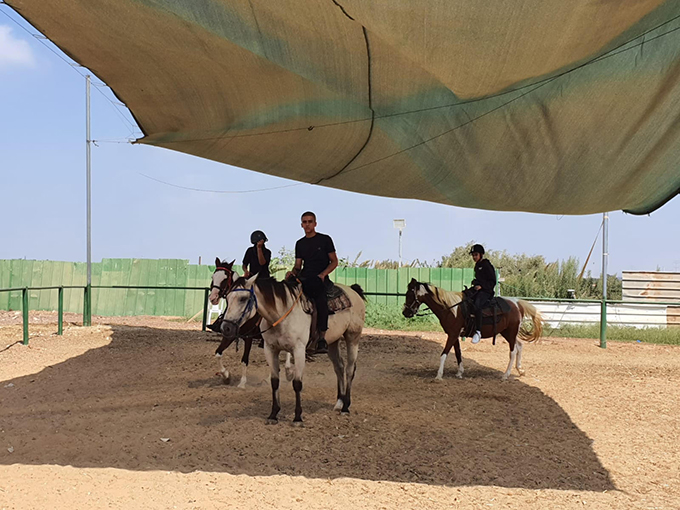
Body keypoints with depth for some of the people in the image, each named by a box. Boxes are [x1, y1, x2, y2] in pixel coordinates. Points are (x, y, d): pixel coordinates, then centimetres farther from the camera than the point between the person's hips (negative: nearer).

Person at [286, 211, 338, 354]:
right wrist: (293, 272, -4)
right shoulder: (300, 243, 19)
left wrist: (323, 274, -11)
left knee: (320, 299, -34)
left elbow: (334, 262, 6)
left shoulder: (325, 239, 7)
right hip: (305, 278, 4)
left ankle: (322, 338, -26)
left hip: (321, 278, -4)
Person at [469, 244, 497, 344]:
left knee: (477, 305, -33)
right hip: (477, 290, 10)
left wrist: (481, 286, -20)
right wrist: (475, 283, 12)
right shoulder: (477, 265, 19)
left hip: (486, 291, -10)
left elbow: (492, 282, -9)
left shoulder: (487, 265, -7)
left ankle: (478, 331, -36)